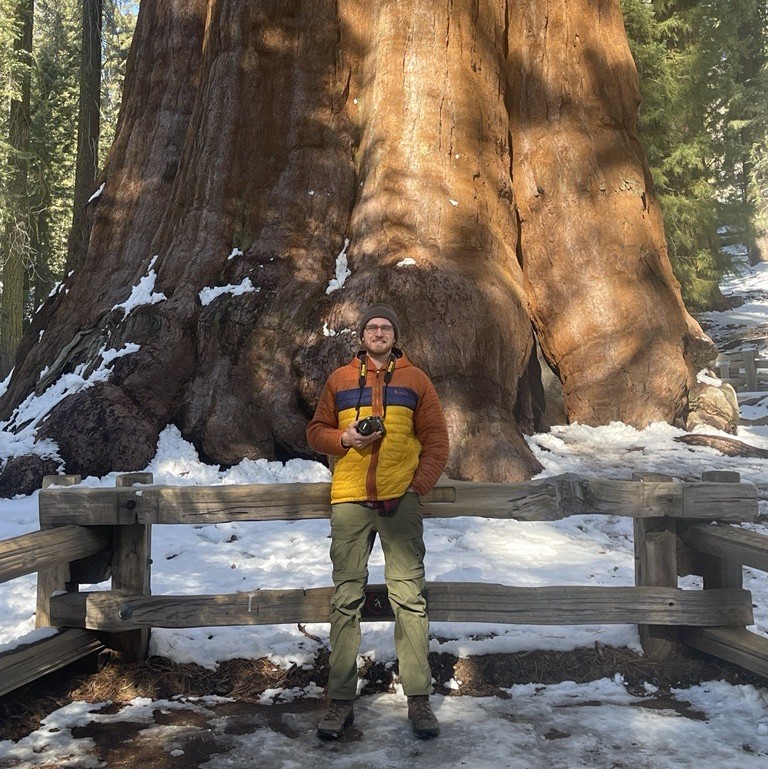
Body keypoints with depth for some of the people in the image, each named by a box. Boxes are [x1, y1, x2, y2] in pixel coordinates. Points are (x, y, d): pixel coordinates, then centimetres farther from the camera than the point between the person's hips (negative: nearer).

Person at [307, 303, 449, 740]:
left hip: (400, 502, -1)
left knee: (410, 597, -1)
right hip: (349, 501, 1)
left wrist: (418, 486, -5)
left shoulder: (415, 380, 9)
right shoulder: (340, 380, 13)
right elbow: (317, 432, 15)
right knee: (347, 599, 3)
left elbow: (436, 441, 7)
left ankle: (419, 699, 8)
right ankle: (342, 700, 11)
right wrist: (344, 438, -6)